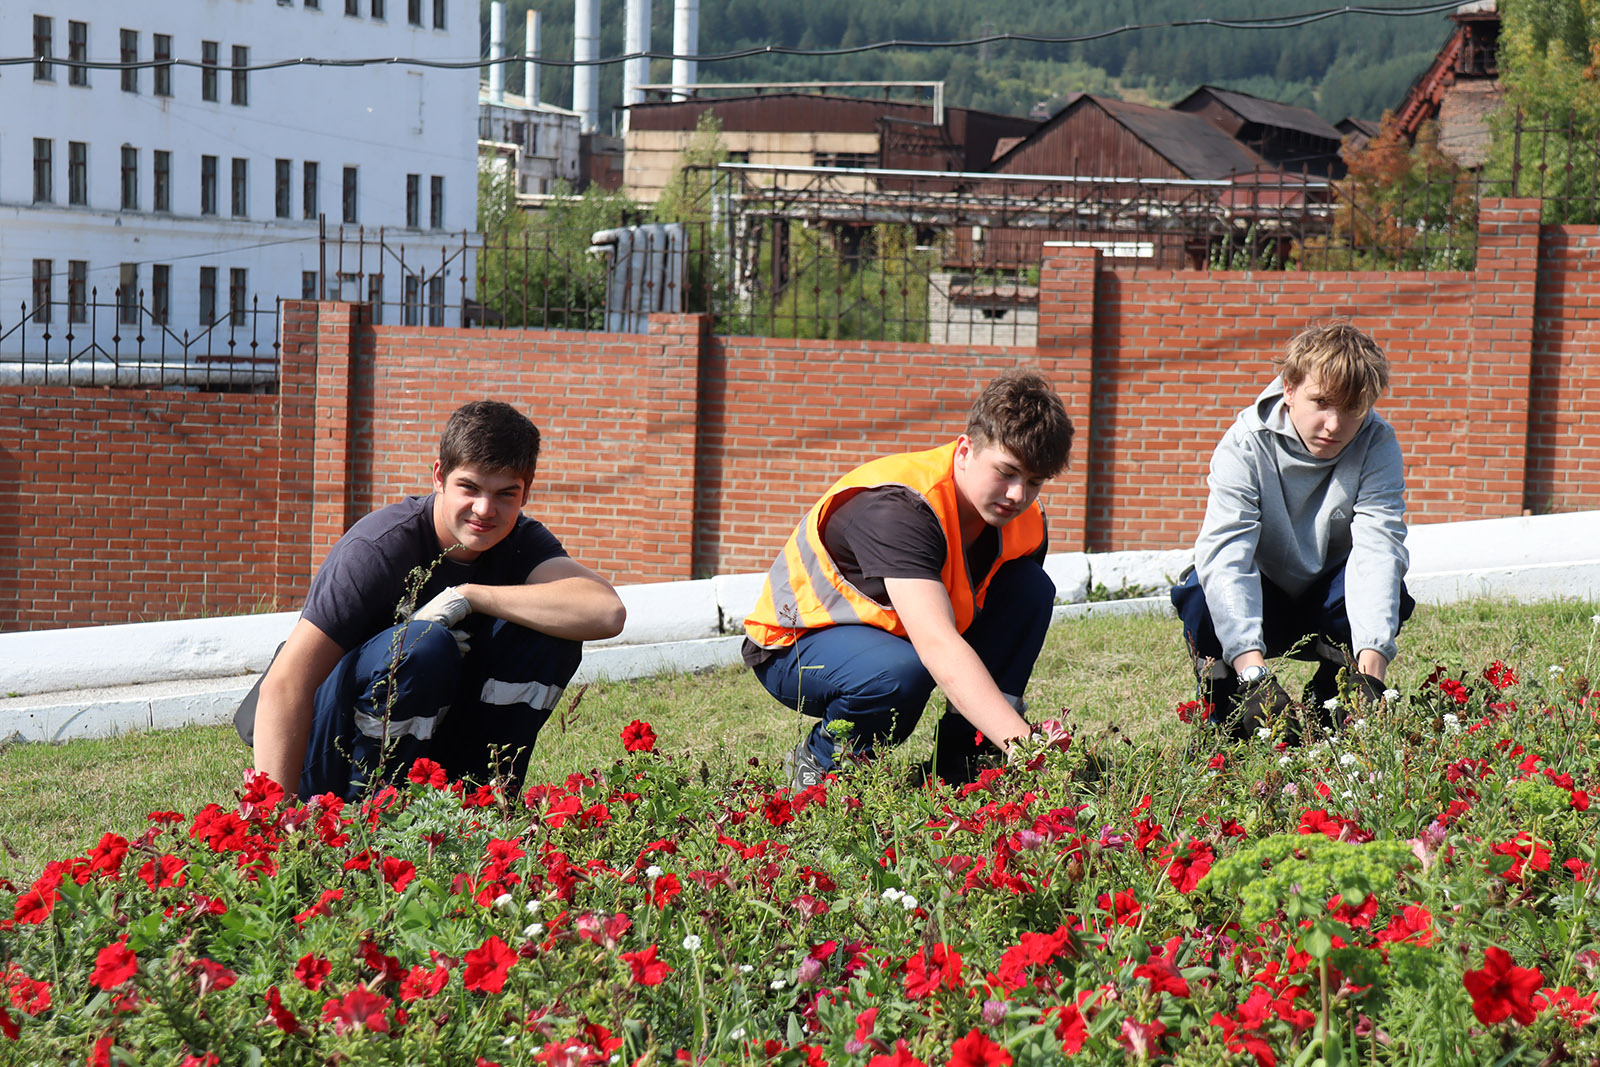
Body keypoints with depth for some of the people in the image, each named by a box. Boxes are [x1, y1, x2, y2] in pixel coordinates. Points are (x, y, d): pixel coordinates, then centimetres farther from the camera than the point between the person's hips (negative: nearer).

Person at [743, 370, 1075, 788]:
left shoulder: (1025, 522, -10)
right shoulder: (896, 506, -35)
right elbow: (938, 647, -46)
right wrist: (1023, 745, -56)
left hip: (892, 630, 8)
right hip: (795, 647, -8)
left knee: (1032, 589, -9)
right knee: (900, 672, -40)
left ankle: (959, 768, -6)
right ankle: (820, 762, -8)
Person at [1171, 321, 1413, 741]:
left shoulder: (1377, 444, -18)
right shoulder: (1246, 443, -22)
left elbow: (1377, 548, -32)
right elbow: (1225, 552, -35)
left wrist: (1372, 658, -49)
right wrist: (1252, 667, -51)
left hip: (1329, 605, 1)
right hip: (1256, 606, -1)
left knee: (1380, 583, -31)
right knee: (1199, 590, -33)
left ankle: (1327, 719, -9)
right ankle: (1223, 724, -10)